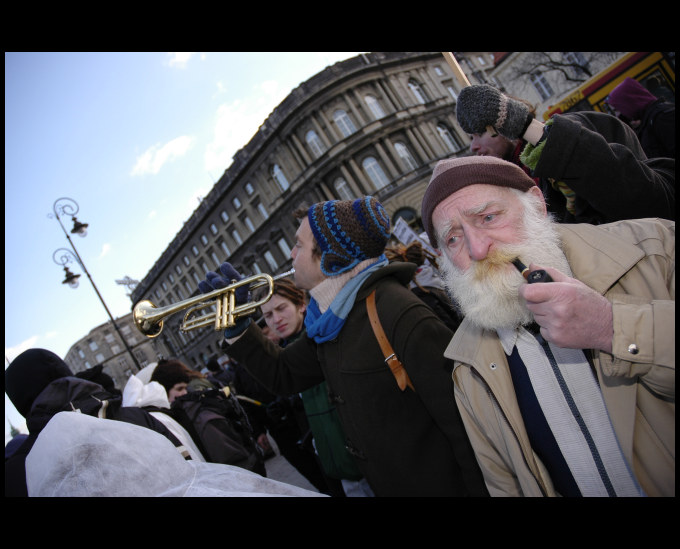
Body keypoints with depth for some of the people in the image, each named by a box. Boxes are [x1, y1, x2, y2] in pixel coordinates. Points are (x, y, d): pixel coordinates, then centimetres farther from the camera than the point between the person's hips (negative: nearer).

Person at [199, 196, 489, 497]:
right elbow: (283, 374, 11)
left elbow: (459, 417, -26)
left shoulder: (401, 314, -27)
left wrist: (479, 488, -19)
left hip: (436, 485, -8)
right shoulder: (327, 322, 1)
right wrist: (237, 321, 3)